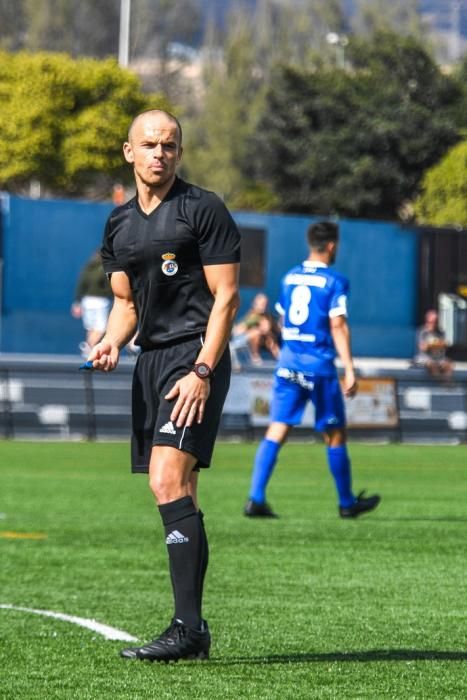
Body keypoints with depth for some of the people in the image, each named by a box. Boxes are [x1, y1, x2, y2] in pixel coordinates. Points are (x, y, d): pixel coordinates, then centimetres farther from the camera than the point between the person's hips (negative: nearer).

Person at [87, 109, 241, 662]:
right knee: (177, 493, 6)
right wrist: (111, 342, 0)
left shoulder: (203, 209, -5)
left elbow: (225, 296, -8)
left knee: (168, 482, -20)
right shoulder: (119, 223, 15)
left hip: (196, 355, -7)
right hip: (151, 359, 7)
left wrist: (202, 371, -17)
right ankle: (192, 634, 8)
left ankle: (187, 626, -22)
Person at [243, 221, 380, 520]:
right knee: (335, 436, 10)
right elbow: (338, 326, -14)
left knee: (276, 432, 0)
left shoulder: (289, 278, 11)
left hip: (288, 361, 5)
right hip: (319, 365, -5)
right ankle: (347, 503, 21)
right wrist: (350, 370, -13)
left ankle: (256, 499, -12)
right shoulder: (334, 282, -8)